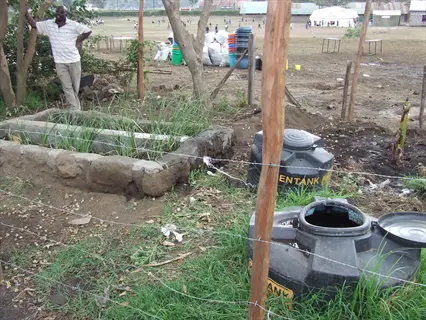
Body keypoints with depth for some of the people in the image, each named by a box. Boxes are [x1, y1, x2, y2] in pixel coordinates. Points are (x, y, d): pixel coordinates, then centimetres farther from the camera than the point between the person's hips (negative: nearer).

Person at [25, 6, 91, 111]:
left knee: (75, 86, 9)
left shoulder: (73, 25, -8)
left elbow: (88, 31, -3)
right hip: (60, 62, 2)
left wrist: (79, 40, 1)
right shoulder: (48, 24, 2)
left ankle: (77, 108, 28)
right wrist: (26, 12, 2)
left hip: (74, 60, -2)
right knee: (67, 87, -1)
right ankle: (76, 110, 2)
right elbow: (34, 24, 10)